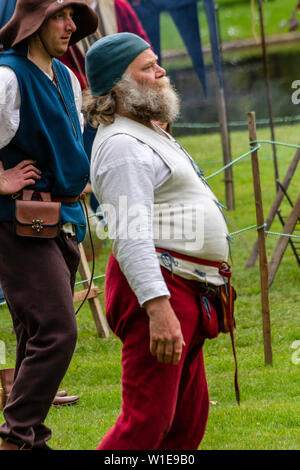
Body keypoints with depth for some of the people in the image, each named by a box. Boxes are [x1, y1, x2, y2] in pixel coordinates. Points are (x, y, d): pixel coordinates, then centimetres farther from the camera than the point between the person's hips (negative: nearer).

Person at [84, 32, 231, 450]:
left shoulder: (149, 133, 21)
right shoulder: (123, 147, -14)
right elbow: (131, 237, -25)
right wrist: (159, 309, -33)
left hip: (184, 293, 11)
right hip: (157, 291, -11)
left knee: (188, 421, 14)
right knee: (147, 423, -16)